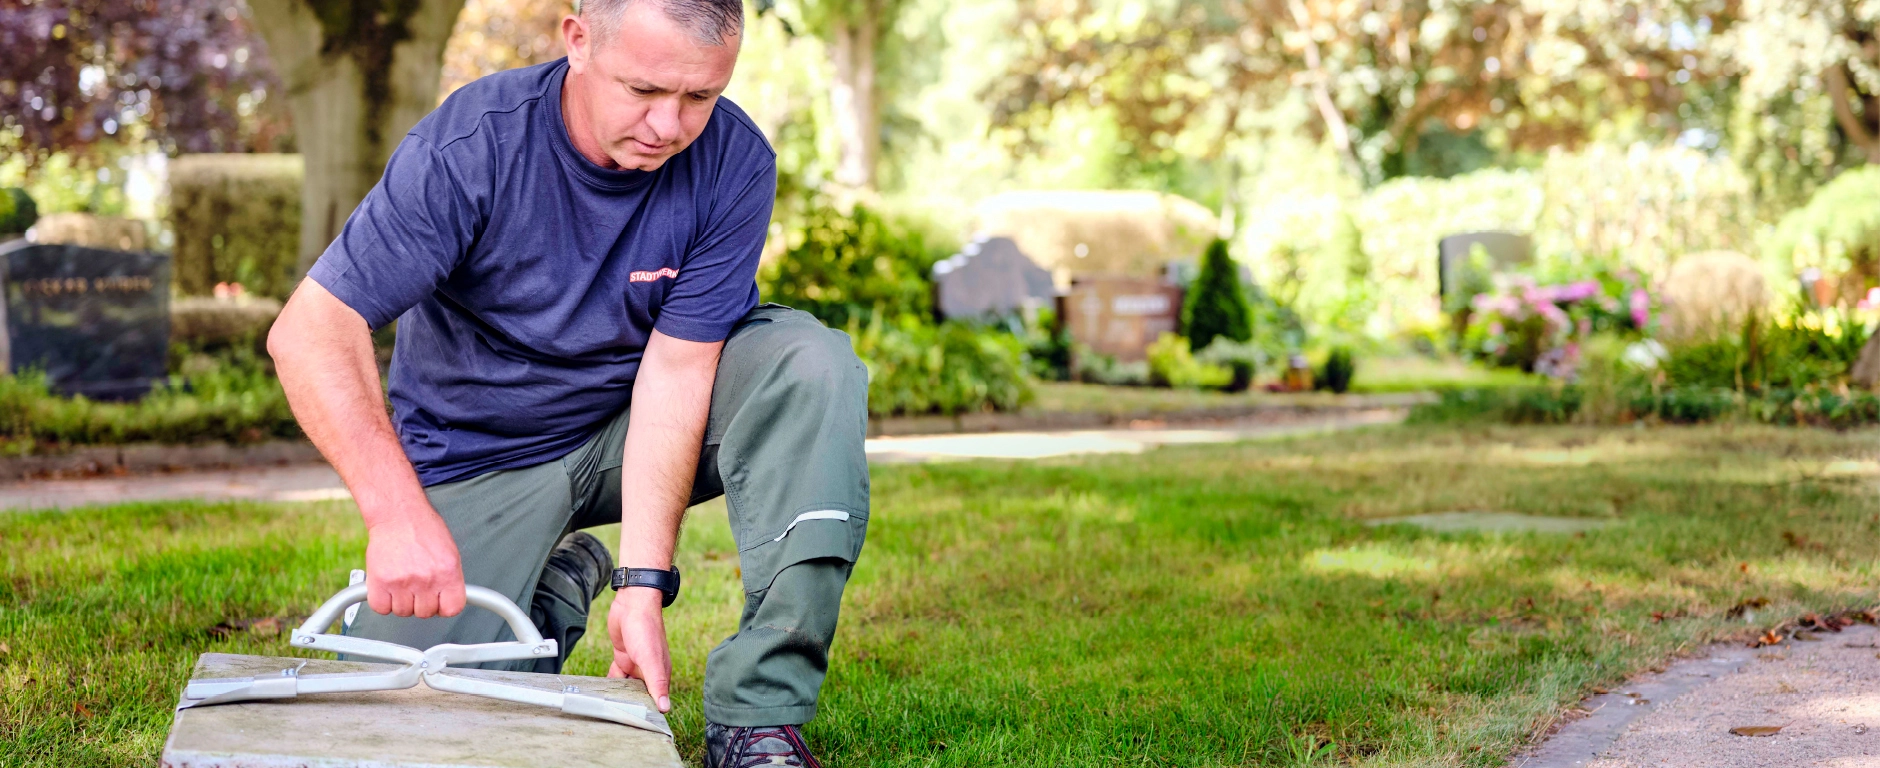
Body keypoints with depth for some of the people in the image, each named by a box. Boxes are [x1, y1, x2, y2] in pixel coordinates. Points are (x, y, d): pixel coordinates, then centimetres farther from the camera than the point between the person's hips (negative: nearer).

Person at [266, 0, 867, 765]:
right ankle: (557, 587, 15)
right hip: (478, 457, -1)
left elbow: (673, 369, -19)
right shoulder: (470, 144, -25)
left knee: (813, 363, -25)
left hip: (636, 428, 2)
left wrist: (643, 585, -26)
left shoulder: (735, 163, -19)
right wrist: (397, 511, -43)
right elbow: (309, 331, -28)